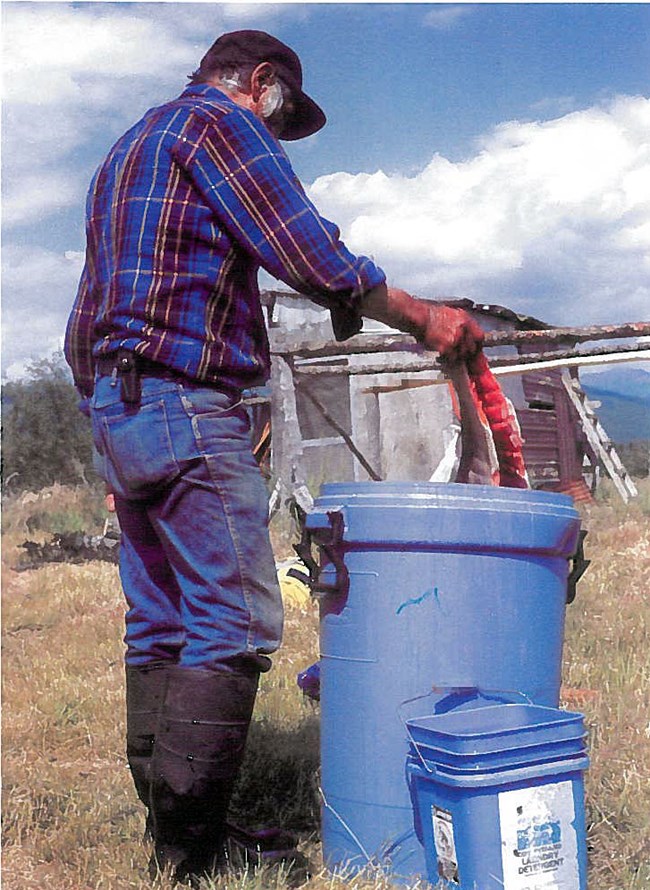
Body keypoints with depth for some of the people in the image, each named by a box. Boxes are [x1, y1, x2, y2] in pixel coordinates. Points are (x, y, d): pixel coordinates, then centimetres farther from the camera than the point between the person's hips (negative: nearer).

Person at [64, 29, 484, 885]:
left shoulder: (128, 150, 27)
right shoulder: (221, 121, -1)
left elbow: (88, 315, 25)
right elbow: (314, 258, -12)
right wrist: (425, 318, -1)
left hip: (114, 410, 10)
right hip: (187, 404, -10)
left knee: (160, 627, 10)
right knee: (236, 627, -9)